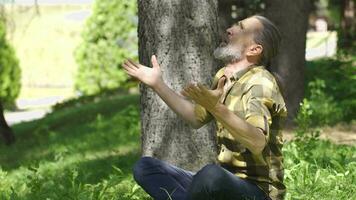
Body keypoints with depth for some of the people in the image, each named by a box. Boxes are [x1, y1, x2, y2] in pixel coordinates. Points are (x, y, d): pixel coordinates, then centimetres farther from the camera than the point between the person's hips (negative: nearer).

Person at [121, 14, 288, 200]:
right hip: (224, 181, 9)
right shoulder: (223, 76, 11)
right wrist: (158, 84, 23)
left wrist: (216, 108, -45)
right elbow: (197, 117, 26)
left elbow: (258, 143, -32)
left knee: (212, 174, -40)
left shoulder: (261, 83, -14)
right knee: (144, 167, 3)